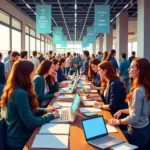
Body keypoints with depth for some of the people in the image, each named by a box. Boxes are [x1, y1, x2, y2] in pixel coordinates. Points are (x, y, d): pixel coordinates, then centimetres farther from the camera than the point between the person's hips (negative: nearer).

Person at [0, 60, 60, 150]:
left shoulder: (15, 90, 4)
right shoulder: (20, 94, -27)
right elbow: (31, 123, -26)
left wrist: (44, 110, 5)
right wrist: (51, 116, -14)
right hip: (19, 141, -9)